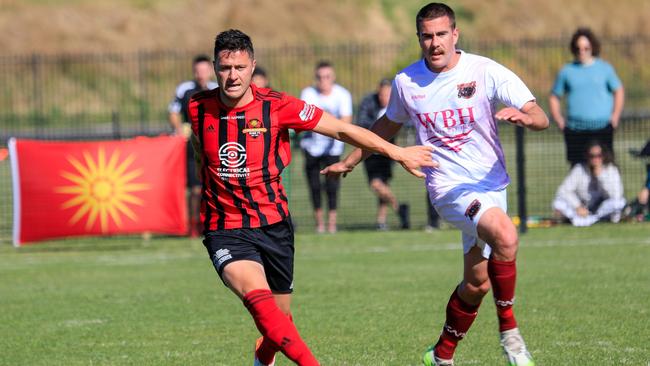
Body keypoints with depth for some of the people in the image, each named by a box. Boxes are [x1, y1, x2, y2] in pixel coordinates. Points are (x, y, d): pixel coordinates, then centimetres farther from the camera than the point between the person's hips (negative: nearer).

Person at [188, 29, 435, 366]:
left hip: (273, 225, 1)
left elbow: (343, 130, -4)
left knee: (280, 318, 12)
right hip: (225, 231, -1)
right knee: (258, 296, -30)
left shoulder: (276, 105, -10)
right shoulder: (199, 108, -5)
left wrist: (398, 153, -2)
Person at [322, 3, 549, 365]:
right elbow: (389, 125, 21)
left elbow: (542, 119, -13)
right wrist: (350, 161, 25)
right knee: (505, 236, -31)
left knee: (477, 283, 10)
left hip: (491, 184, 2)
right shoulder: (406, 82, 0)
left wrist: (522, 115, -36)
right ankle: (509, 330, -17)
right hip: (450, 186, -2)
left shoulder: (487, 72, -7)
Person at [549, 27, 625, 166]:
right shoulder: (567, 71, 9)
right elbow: (554, 97, 17)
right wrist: (559, 120, 4)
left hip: (602, 127, -1)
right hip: (575, 129, 1)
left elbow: (619, 91, 15)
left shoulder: (605, 68, 7)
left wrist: (615, 117, 4)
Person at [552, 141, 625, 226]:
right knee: (558, 203, -26)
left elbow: (616, 194, -19)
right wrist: (578, 207, -28)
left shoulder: (611, 169, -7)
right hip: (584, 209, 0)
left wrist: (600, 174, -23)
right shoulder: (580, 169, -8)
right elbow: (564, 190, -15)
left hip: (604, 209, 0)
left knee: (620, 202, -32)